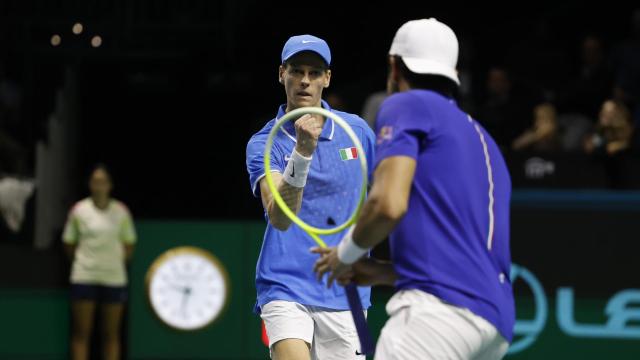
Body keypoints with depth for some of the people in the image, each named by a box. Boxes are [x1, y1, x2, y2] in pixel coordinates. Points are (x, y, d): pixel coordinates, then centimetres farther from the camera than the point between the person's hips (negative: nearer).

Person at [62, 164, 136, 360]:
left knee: (111, 334, 3)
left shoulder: (121, 211, 3)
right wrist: (83, 262, 7)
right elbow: (69, 243, 9)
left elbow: (129, 245, 11)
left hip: (114, 278, 1)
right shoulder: (78, 210, 1)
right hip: (84, 277, -1)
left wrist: (117, 263, 6)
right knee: (81, 333, -3)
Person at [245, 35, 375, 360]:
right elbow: (279, 217, -22)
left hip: (344, 295, 3)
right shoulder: (263, 144, -5)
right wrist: (302, 151, -34)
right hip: (286, 288, -3)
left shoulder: (357, 131, 4)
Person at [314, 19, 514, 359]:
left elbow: (389, 205, -10)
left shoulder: (407, 105, 6)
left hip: (441, 305, -9)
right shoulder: (480, 137, 30)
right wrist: (384, 272, 31)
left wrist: (346, 254, 8)